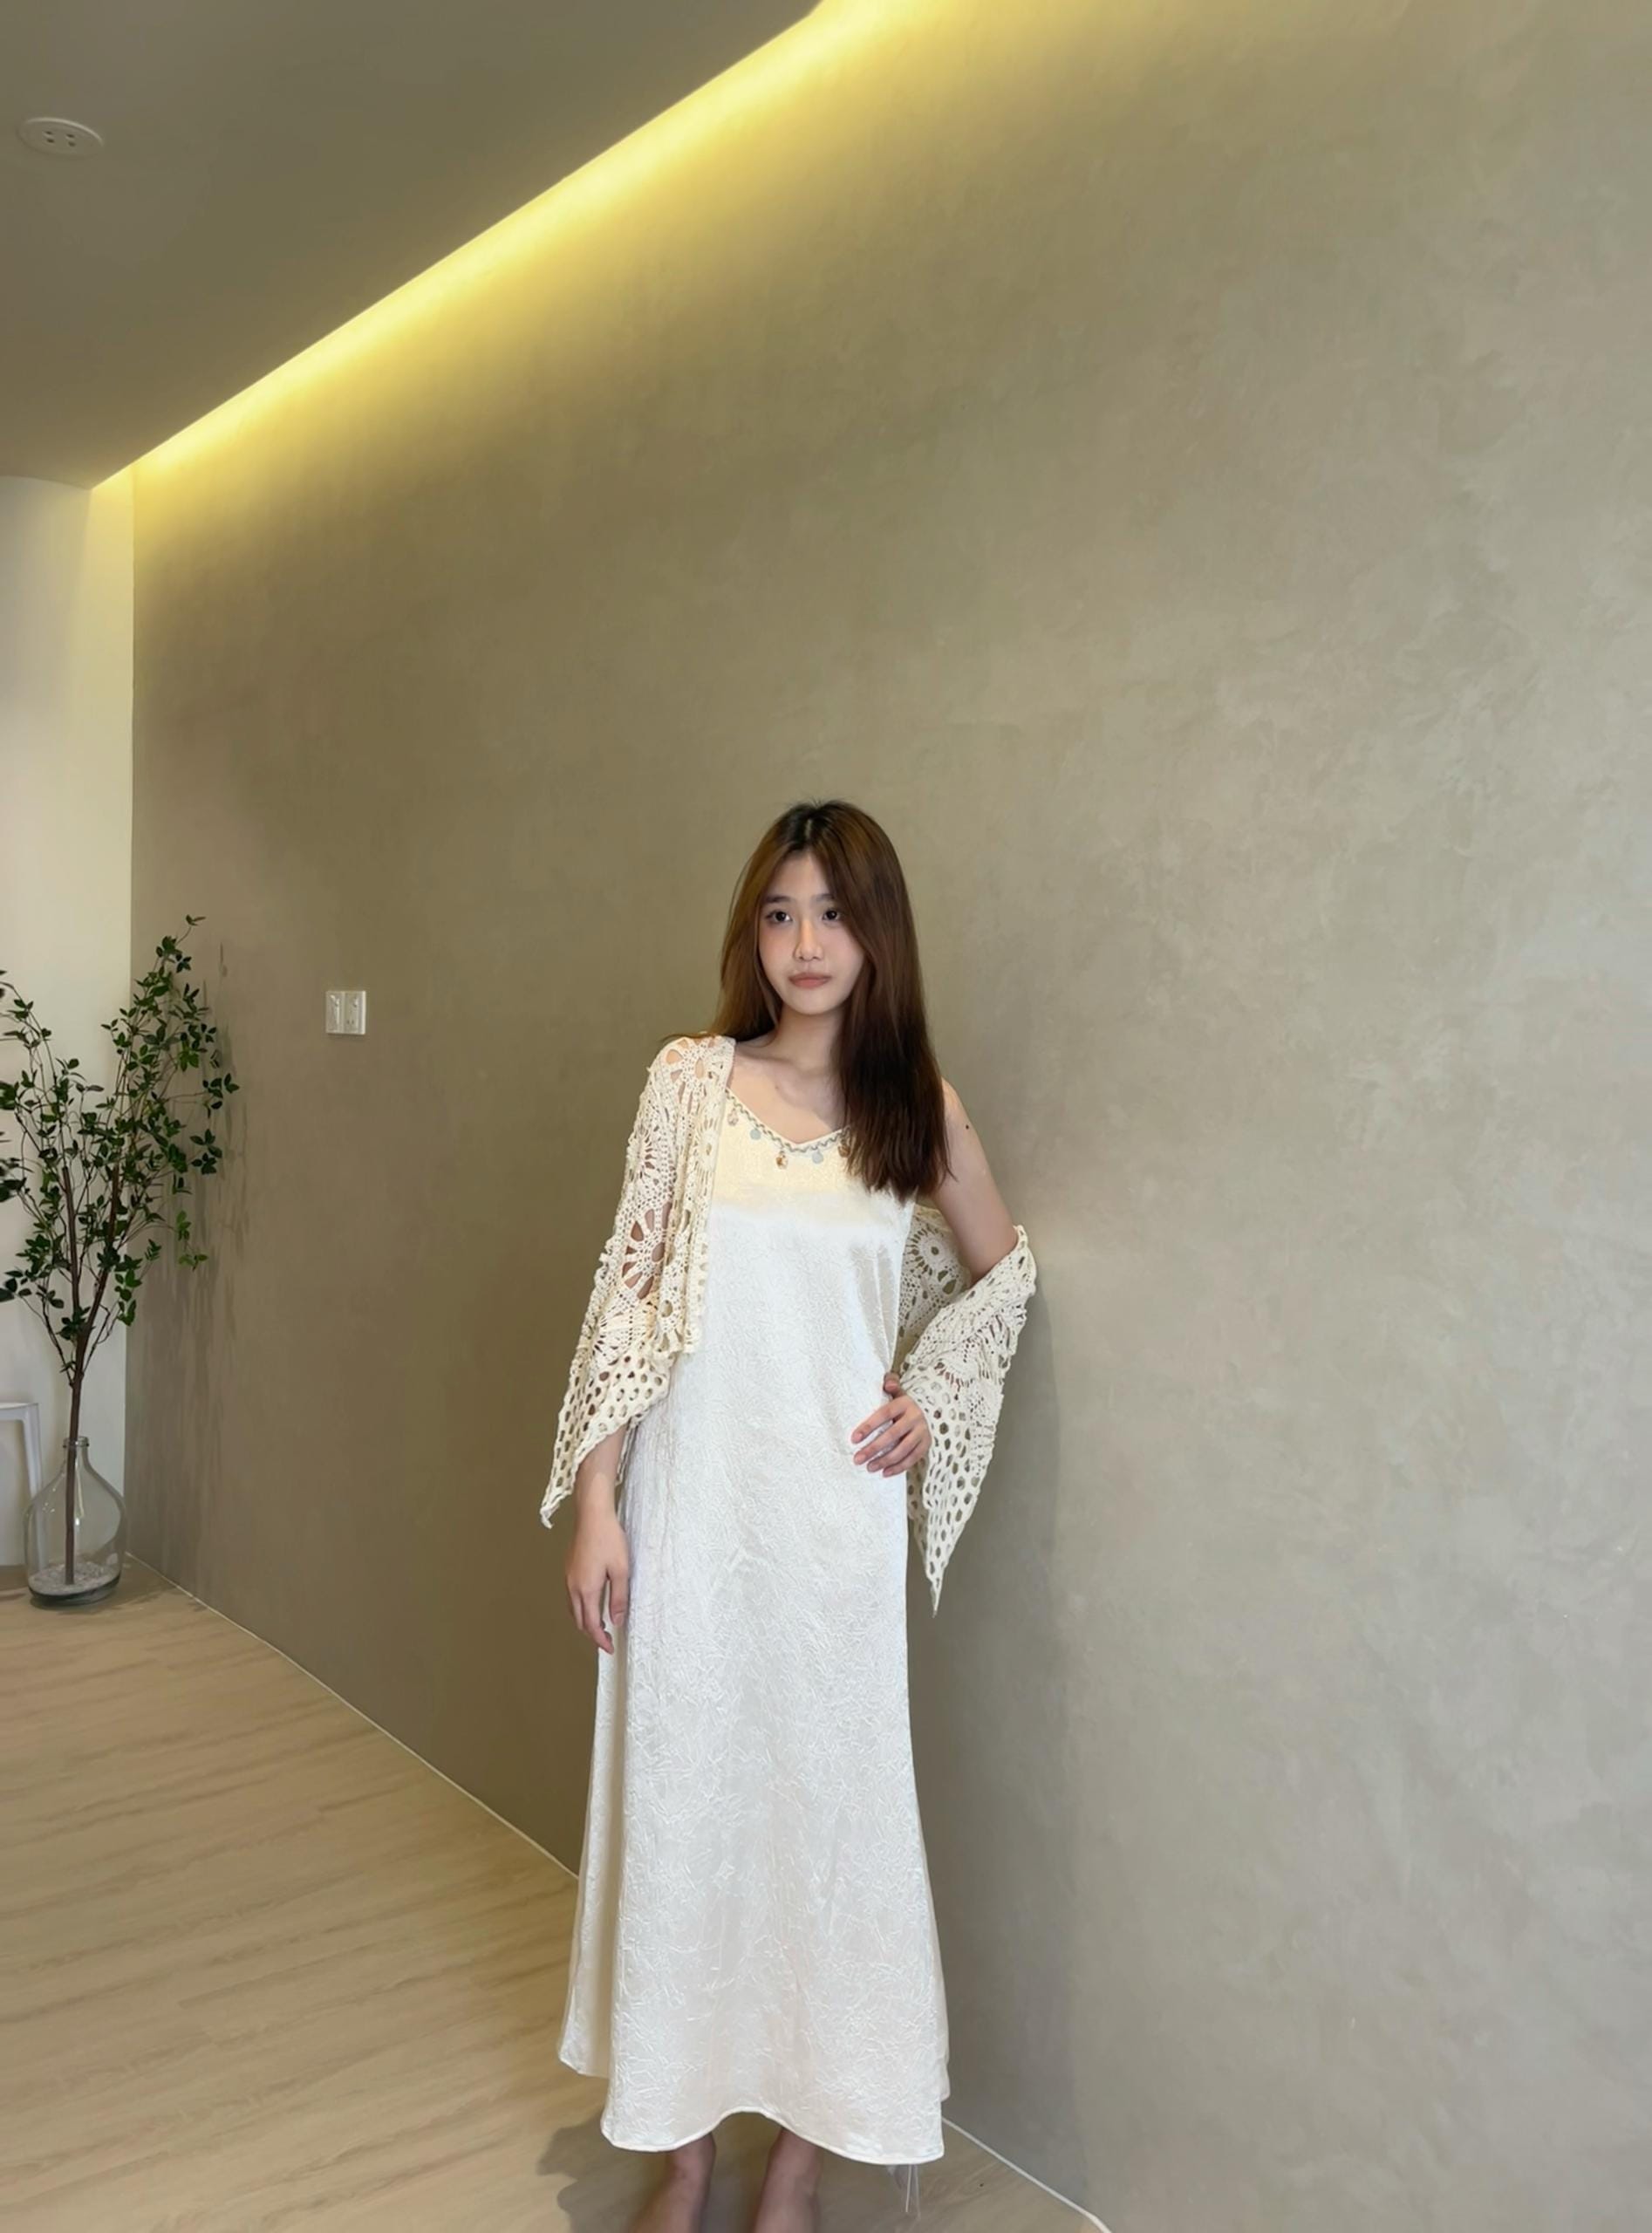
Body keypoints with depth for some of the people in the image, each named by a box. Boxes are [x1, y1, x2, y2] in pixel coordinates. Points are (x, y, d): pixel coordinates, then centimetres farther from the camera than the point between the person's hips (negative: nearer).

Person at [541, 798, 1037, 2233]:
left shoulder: (918, 1106, 2)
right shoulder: (691, 1078, -1)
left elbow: (1007, 1269, 17)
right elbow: (628, 1293, -1)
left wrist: (938, 1397, 4)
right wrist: (594, 1502, -4)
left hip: (838, 1514, 1)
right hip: (693, 1506, 0)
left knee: (831, 1805, 8)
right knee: (683, 1802, 10)